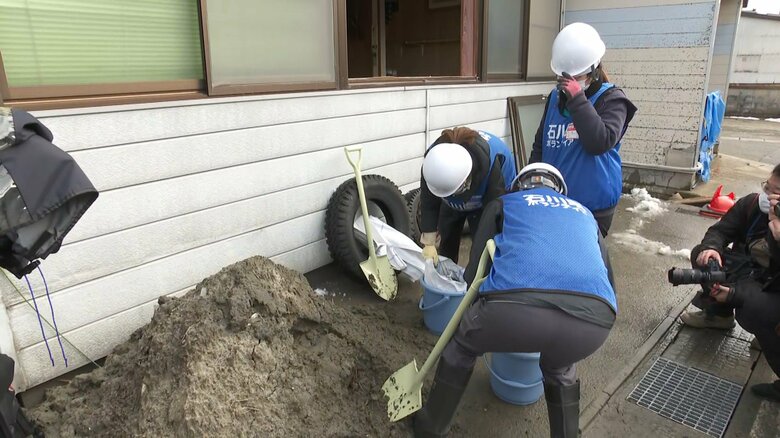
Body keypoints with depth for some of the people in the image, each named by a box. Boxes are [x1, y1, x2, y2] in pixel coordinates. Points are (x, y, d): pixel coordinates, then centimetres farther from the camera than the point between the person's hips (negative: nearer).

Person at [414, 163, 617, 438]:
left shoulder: (503, 204, 29)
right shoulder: (584, 214, 38)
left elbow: (475, 271, 20)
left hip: (517, 303, -3)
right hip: (595, 318, 3)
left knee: (460, 348, 31)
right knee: (559, 369, 39)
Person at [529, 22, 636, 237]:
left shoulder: (611, 99, -7)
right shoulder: (556, 96, 8)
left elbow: (600, 143, -24)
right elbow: (540, 145, 16)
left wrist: (577, 99, -22)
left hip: (593, 206, -5)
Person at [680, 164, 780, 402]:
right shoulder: (752, 203, -11)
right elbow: (721, 230, -5)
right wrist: (711, 248, -26)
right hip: (750, 275, 7)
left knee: (752, 309, -35)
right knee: (703, 255, -3)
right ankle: (719, 314, 17)